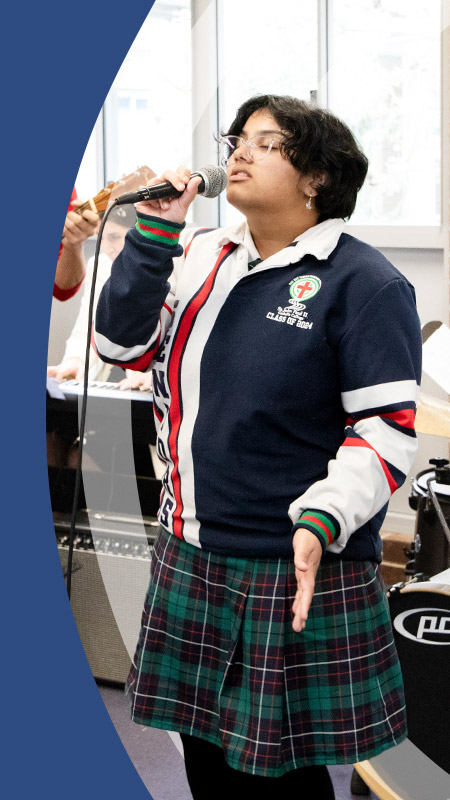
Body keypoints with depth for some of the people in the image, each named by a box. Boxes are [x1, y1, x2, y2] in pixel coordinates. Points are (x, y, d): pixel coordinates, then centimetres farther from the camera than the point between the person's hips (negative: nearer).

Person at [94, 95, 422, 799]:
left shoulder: (364, 284, -9)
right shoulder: (202, 256, 9)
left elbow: (388, 429, -12)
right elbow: (121, 344, 5)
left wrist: (324, 520, -26)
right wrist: (154, 233, -3)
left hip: (297, 569, -6)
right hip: (191, 556, 6)